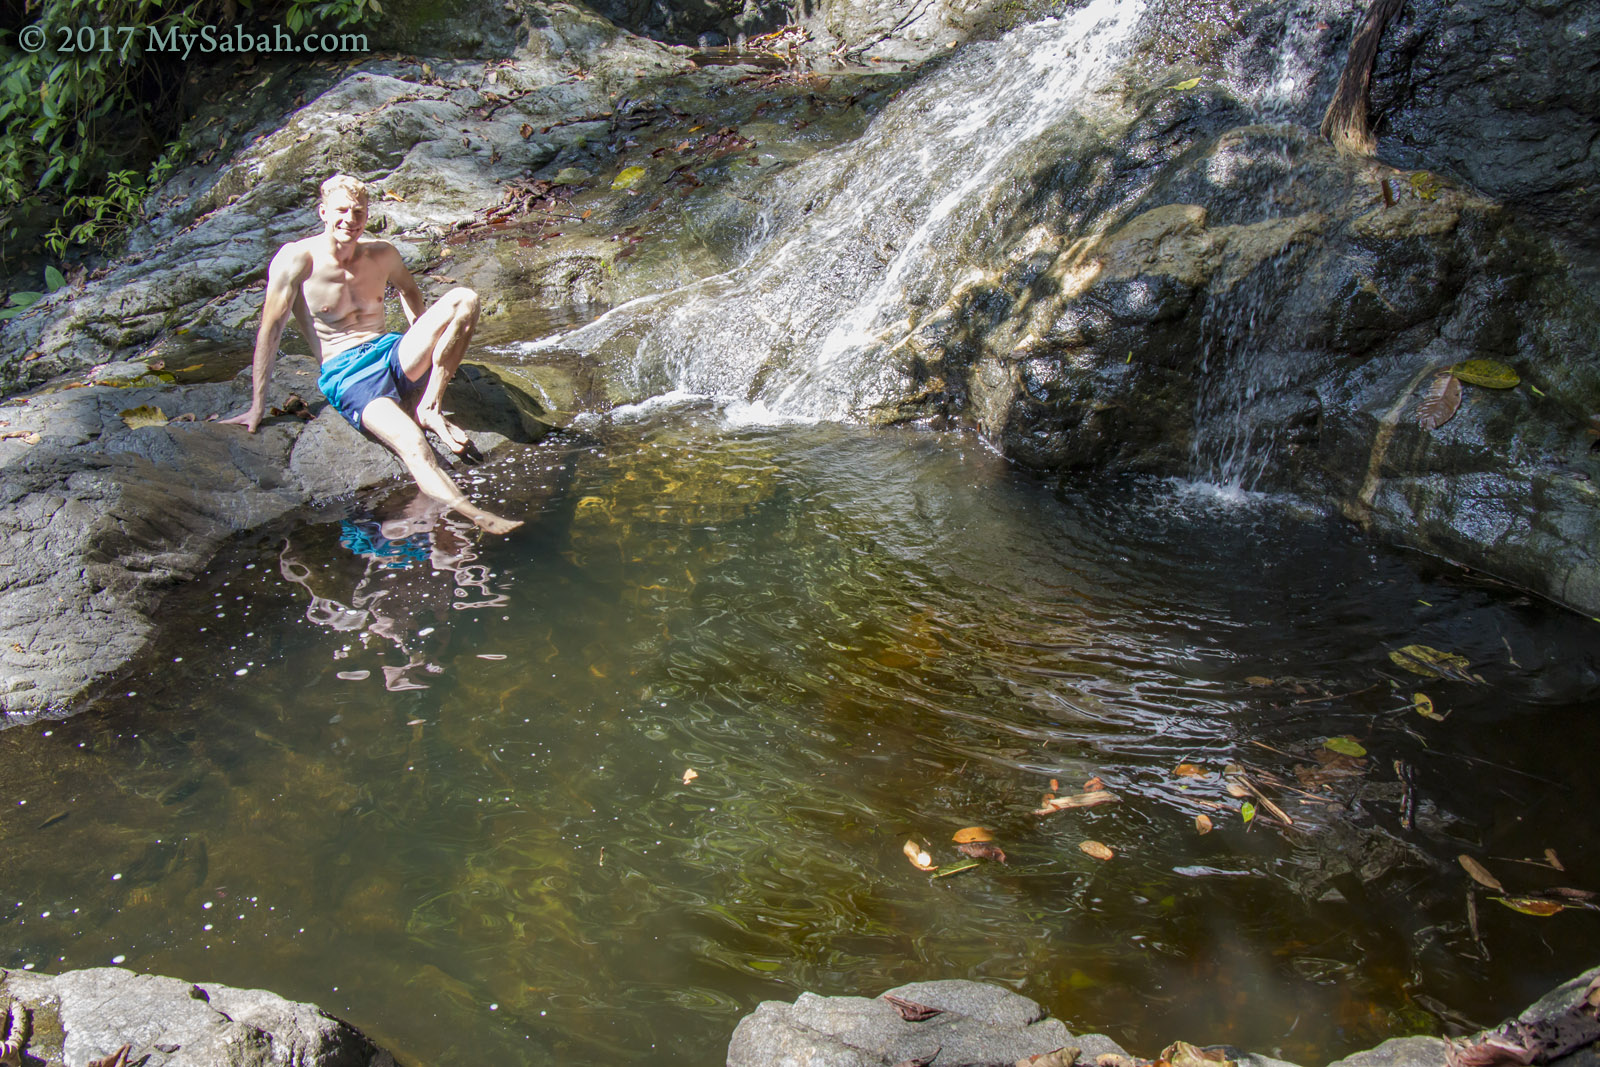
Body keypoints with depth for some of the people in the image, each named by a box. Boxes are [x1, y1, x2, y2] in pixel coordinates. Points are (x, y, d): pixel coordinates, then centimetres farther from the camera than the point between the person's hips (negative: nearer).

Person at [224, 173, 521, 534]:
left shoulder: (381, 254, 7)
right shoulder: (297, 258, -7)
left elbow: (409, 291, 30)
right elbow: (270, 329, -7)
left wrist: (426, 343, 23)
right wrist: (257, 407, -7)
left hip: (394, 355, 6)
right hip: (346, 375, -6)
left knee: (465, 299, -17)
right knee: (411, 443, -36)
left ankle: (428, 408, -15)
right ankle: (478, 517, -51)